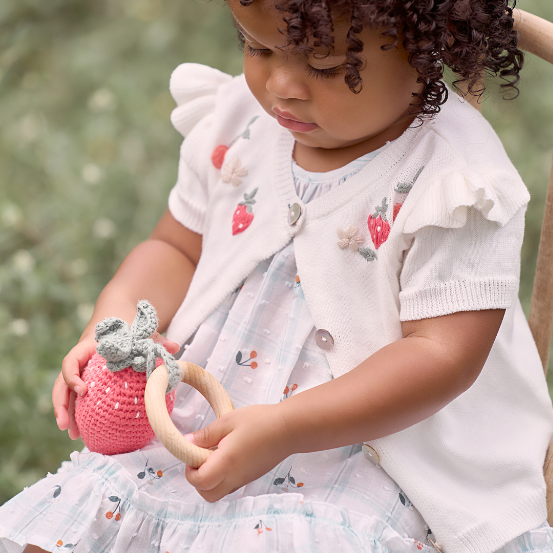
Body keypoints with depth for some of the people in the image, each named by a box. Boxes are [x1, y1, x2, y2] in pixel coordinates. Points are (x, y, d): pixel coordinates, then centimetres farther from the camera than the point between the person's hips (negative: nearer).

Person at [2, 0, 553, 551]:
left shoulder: (455, 181, -18)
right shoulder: (239, 121, 2)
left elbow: (443, 353, -23)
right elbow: (176, 247, 14)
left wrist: (282, 428, -31)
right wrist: (114, 322, -8)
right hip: (205, 428, 6)